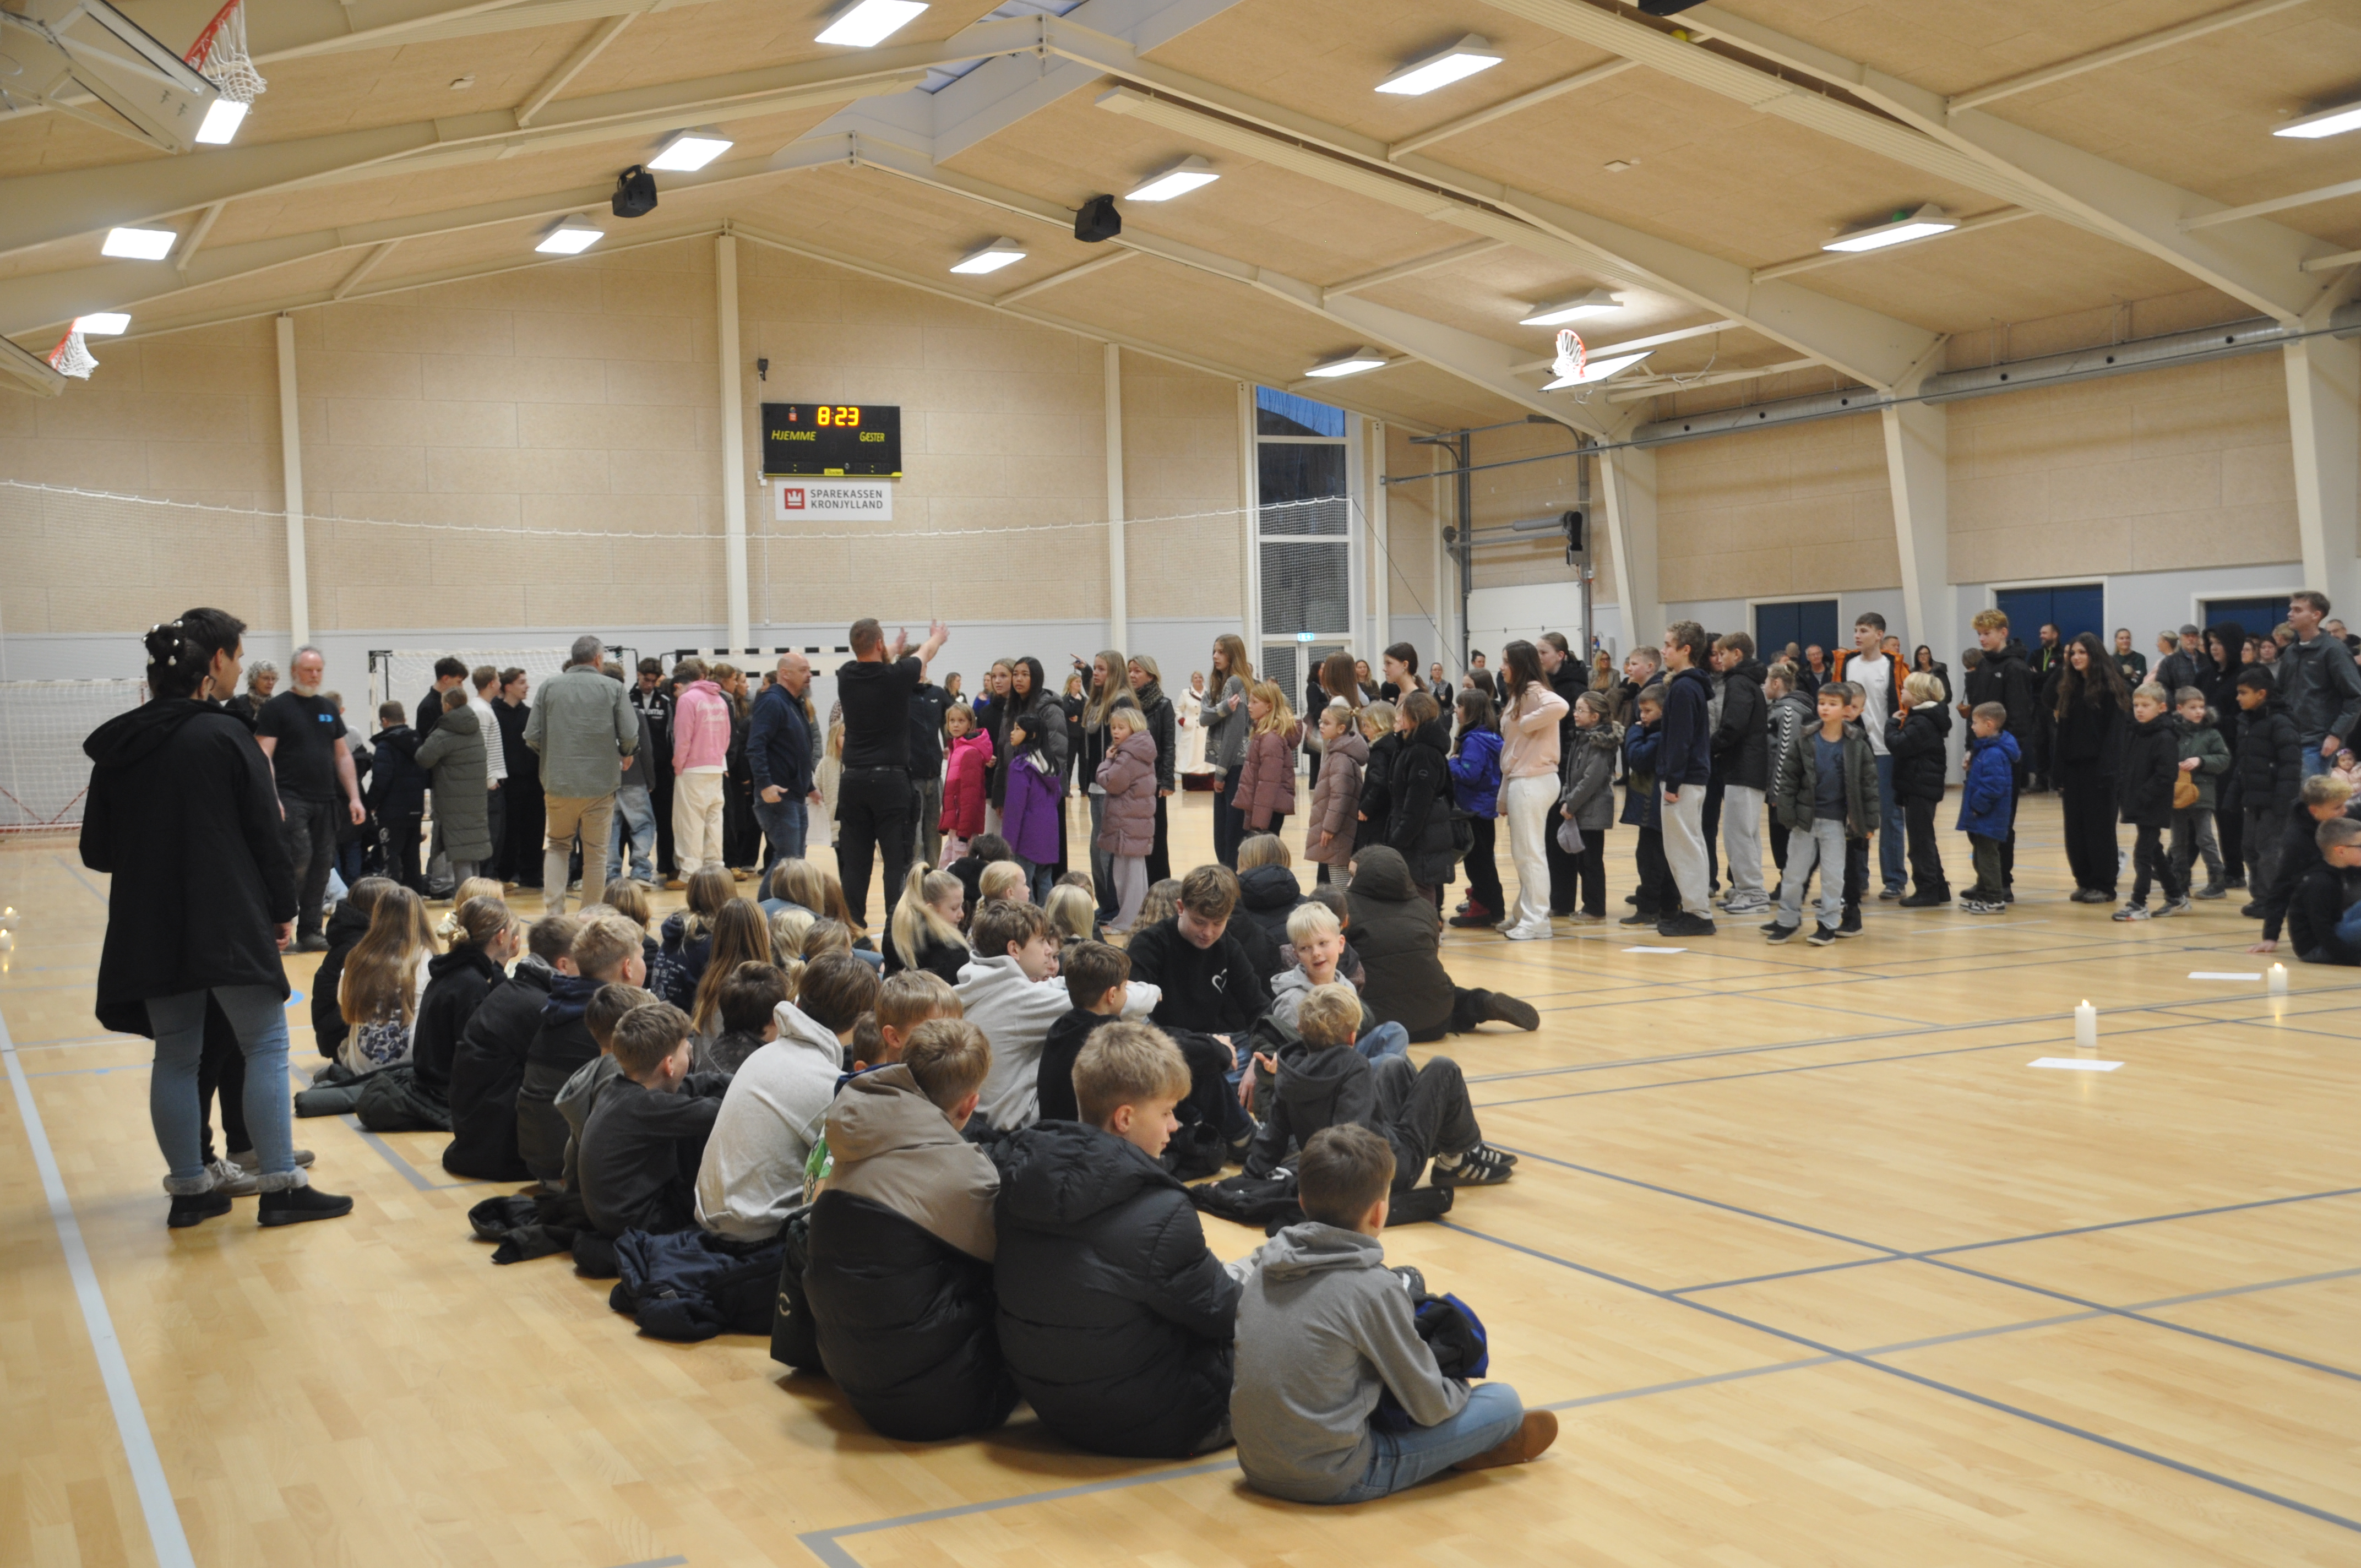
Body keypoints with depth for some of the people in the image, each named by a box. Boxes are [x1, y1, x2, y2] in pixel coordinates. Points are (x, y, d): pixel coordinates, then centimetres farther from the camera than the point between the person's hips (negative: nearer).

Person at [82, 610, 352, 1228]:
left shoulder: (118, 745, 5)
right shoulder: (225, 736, -11)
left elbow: (98, 848, 9)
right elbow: (266, 834, -9)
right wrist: (283, 909, 2)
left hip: (150, 929, 6)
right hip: (229, 922, -5)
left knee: (176, 1057, 13)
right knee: (265, 1047, 3)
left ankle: (189, 1189, 18)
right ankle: (279, 1186, 3)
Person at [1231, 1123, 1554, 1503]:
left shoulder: (1267, 1260, 1)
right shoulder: (1374, 1288, -17)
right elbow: (1429, 1407, -8)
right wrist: (1462, 1389, 14)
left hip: (1256, 1467, 7)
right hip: (1332, 1481, -7)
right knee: (1504, 1402, 2)